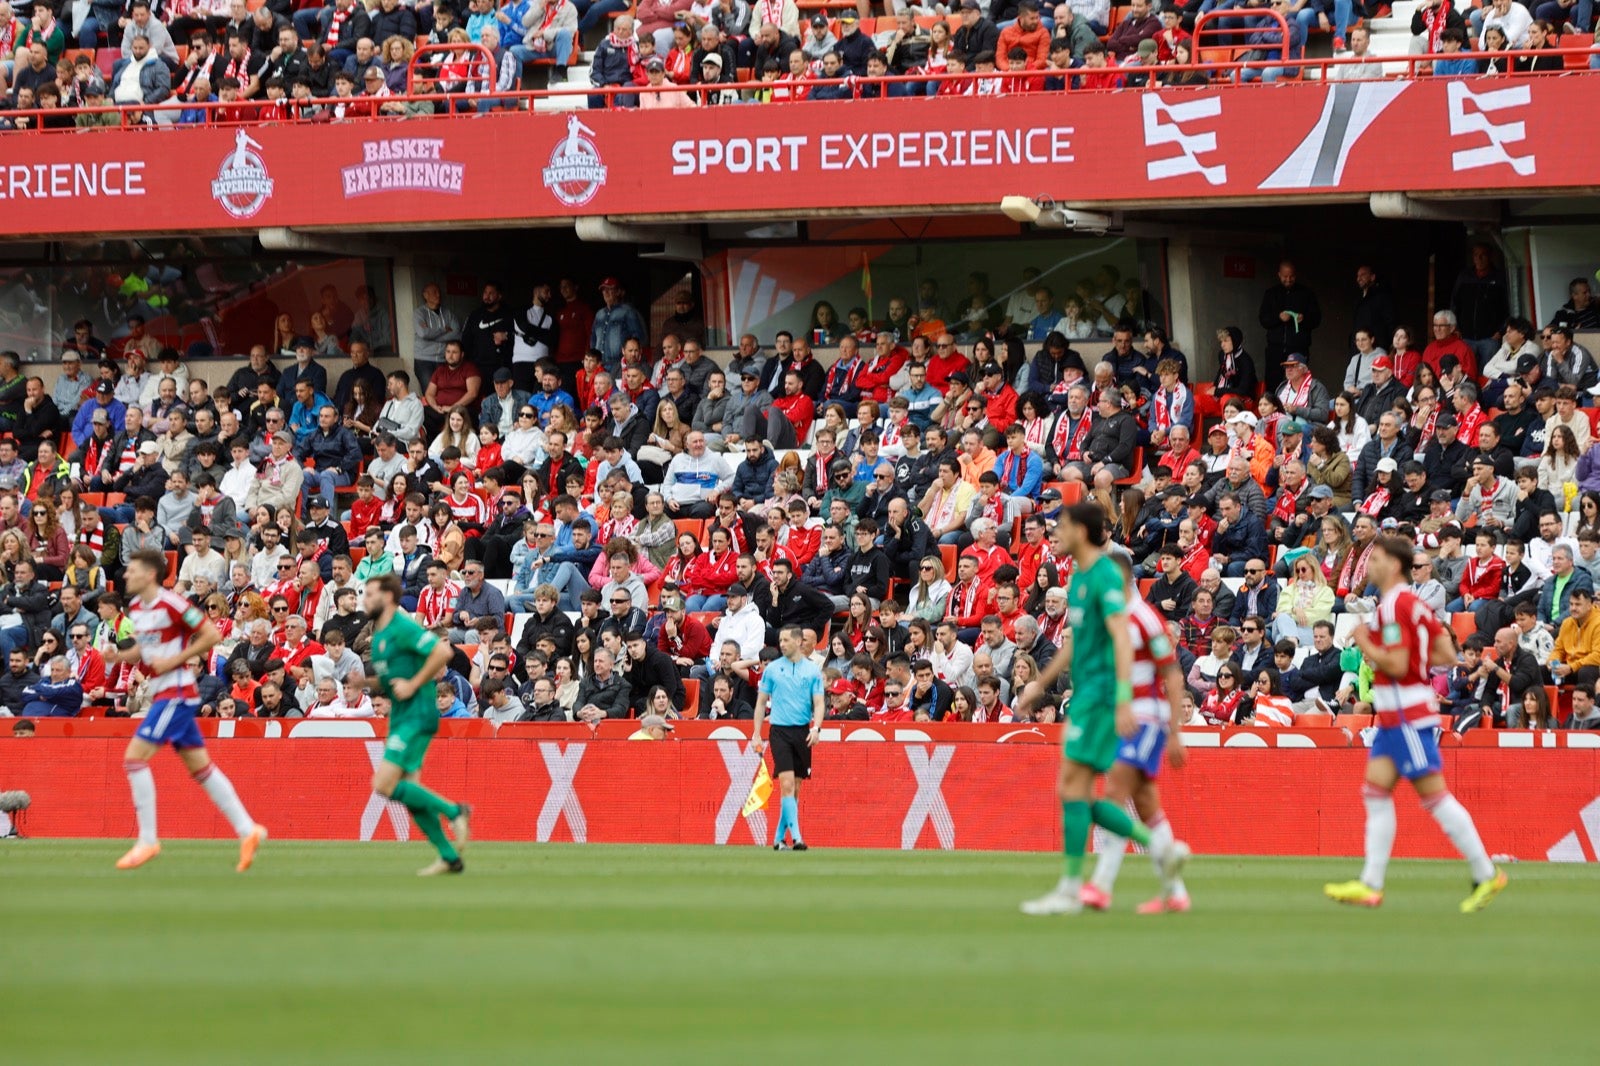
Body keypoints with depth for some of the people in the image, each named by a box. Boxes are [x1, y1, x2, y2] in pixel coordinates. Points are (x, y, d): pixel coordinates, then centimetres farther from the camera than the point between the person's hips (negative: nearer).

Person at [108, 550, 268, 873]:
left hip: (177, 692, -9)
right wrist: (120, 655, 2)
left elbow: (212, 636, -14)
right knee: (200, 767, 11)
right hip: (161, 692, 9)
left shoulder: (171, 604, -15)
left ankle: (147, 840, -9)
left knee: (135, 757, -13)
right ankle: (247, 829, 14)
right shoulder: (135, 607, 11)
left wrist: (174, 661, -17)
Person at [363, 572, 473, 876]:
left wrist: (412, 685, -20)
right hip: (400, 717, 10)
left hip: (417, 716, -10)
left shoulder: (403, 628, -13)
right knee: (408, 791, 7)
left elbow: (443, 652, -23)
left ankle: (453, 811, -6)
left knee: (385, 785, -16)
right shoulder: (379, 634, 16)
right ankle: (449, 857, 12)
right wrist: (369, 682, 4)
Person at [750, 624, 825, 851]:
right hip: (780, 730, -2)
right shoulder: (772, 669, 5)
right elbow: (761, 703, 9)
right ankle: (795, 836, -20)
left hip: (803, 732, 2)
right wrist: (756, 734, 3)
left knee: (796, 787, 5)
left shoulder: (813, 671, 4)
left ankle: (779, 837, 16)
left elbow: (818, 703, 2)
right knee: (787, 783, -15)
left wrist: (816, 728, -15)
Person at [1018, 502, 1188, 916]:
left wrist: (1124, 699, -29)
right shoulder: (1078, 576, 17)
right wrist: (1041, 684, 33)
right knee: (1072, 792, 6)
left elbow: (1121, 638, -21)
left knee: (1073, 785, -11)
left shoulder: (1105, 576, -13)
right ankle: (1161, 849, 11)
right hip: (1085, 693, 10)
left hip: (1101, 692, -10)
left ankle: (1070, 889, -9)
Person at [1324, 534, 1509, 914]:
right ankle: (1370, 885, 5)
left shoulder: (1394, 607, -16)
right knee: (1376, 793, 7)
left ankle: (1486, 875, -3)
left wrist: (1365, 644, -9)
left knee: (1434, 795, -7)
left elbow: (1396, 665, -23)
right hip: (1394, 718, 10)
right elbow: (1448, 656, 15)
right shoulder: (1415, 604, 14)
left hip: (1408, 716, -10)